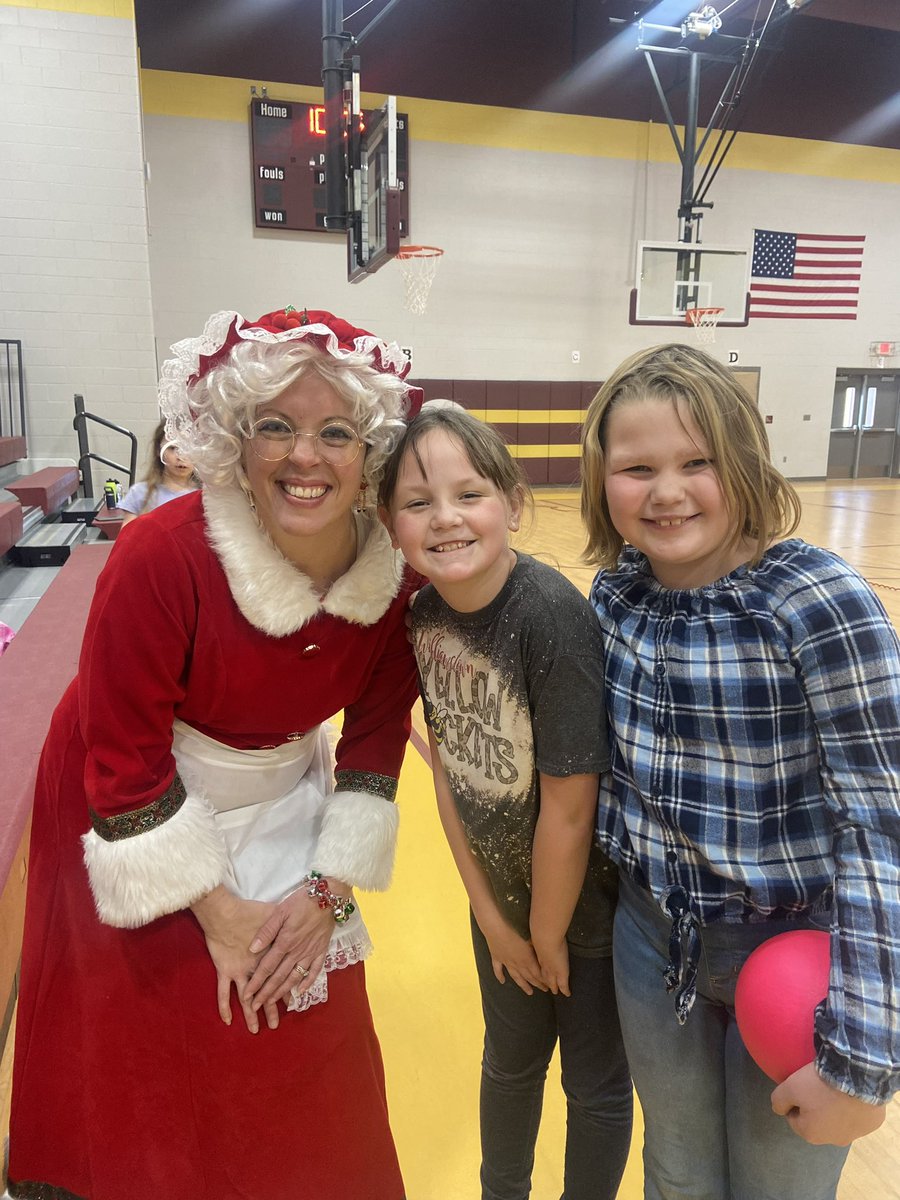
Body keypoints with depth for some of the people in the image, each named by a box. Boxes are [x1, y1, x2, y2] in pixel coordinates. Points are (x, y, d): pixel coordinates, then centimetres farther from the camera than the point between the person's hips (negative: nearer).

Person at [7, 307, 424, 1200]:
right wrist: (213, 905, -15)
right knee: (157, 1078, 12)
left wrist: (330, 887, -8)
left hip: (284, 803, 4)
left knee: (309, 1071, 16)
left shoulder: (395, 573, -16)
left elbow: (376, 734, -5)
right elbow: (122, 758, -21)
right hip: (135, 825, -3)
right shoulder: (162, 554, -29)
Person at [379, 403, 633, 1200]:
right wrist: (491, 913, -1)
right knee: (510, 1060, 27)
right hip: (502, 893, 5)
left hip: (586, 902, -5)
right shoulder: (425, 614, -12)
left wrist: (548, 935, -10)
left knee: (595, 1082, 19)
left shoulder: (554, 617, -31)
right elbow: (447, 767, -6)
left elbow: (568, 805, -24)